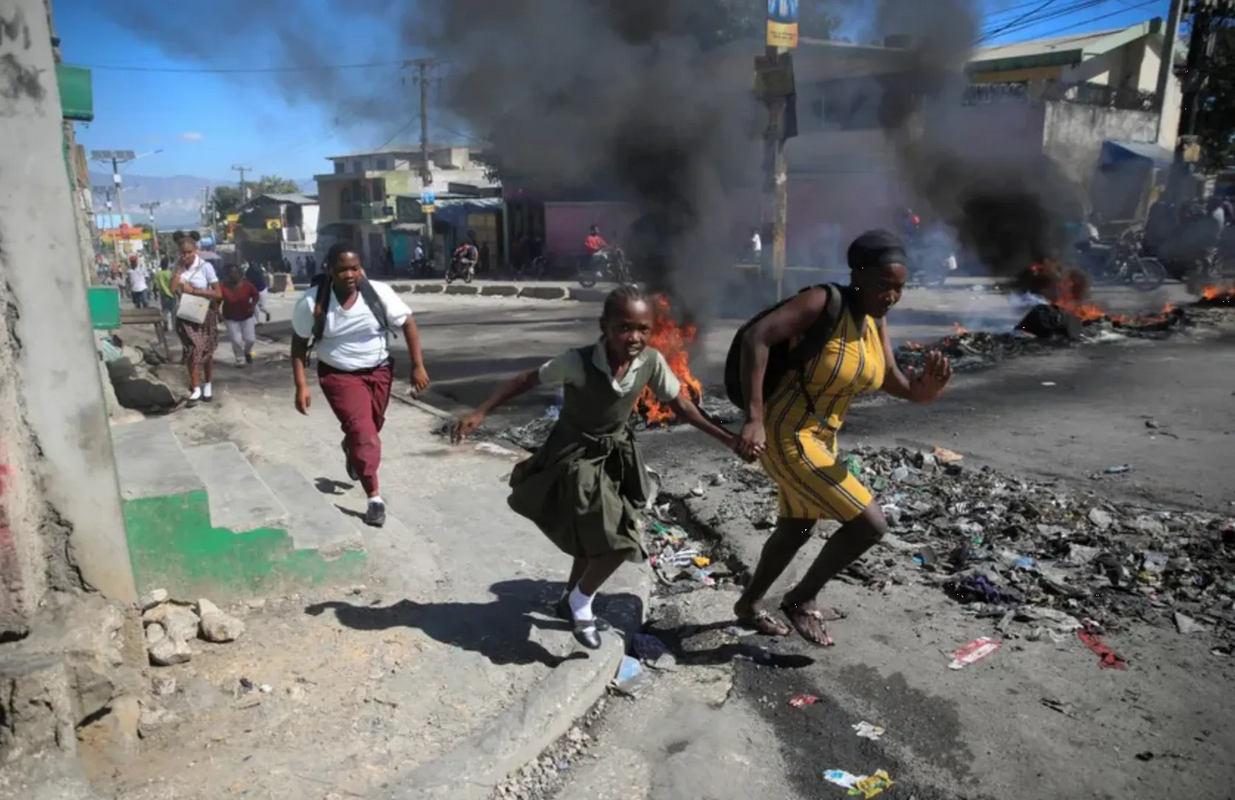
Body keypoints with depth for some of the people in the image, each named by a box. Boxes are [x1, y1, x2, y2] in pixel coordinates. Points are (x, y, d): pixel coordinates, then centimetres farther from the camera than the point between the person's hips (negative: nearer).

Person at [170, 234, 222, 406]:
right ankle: (196, 389, 4)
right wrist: (180, 268, -14)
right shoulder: (179, 267, 0)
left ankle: (208, 385, 27)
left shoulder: (206, 266, -12)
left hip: (204, 314, -2)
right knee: (193, 351, -2)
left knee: (206, 351, 10)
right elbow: (173, 289, -14)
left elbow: (218, 293, -15)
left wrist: (193, 290, -19)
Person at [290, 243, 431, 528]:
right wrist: (301, 385, -11)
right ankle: (374, 497, -1)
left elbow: (408, 323, -7)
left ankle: (350, 449, 56)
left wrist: (418, 367, -11)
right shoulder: (312, 303, -18)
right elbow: (299, 343, -6)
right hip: (339, 375, -2)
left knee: (368, 430, 18)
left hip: (379, 371, 3)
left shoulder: (379, 293, -17)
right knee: (362, 431, -13)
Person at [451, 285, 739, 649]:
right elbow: (527, 380, -16)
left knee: (595, 539, 20)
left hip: (617, 456, 5)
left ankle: (572, 601, 46)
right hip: (576, 458, -5)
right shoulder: (578, 362, -28)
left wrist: (726, 438, -4)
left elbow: (679, 405, -3)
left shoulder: (652, 362, -16)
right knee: (616, 542, -13)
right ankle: (581, 602, 16)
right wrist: (480, 413, -18)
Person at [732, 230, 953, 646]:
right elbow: (756, 336, -31)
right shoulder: (824, 302, -21)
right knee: (870, 524, -9)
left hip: (822, 436, 9)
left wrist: (927, 387, -24)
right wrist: (753, 419, -37)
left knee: (797, 528, 24)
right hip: (786, 435, -9)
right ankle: (801, 599, 13)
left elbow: (894, 383, 0)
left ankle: (749, 605, 45)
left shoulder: (876, 321, 3)